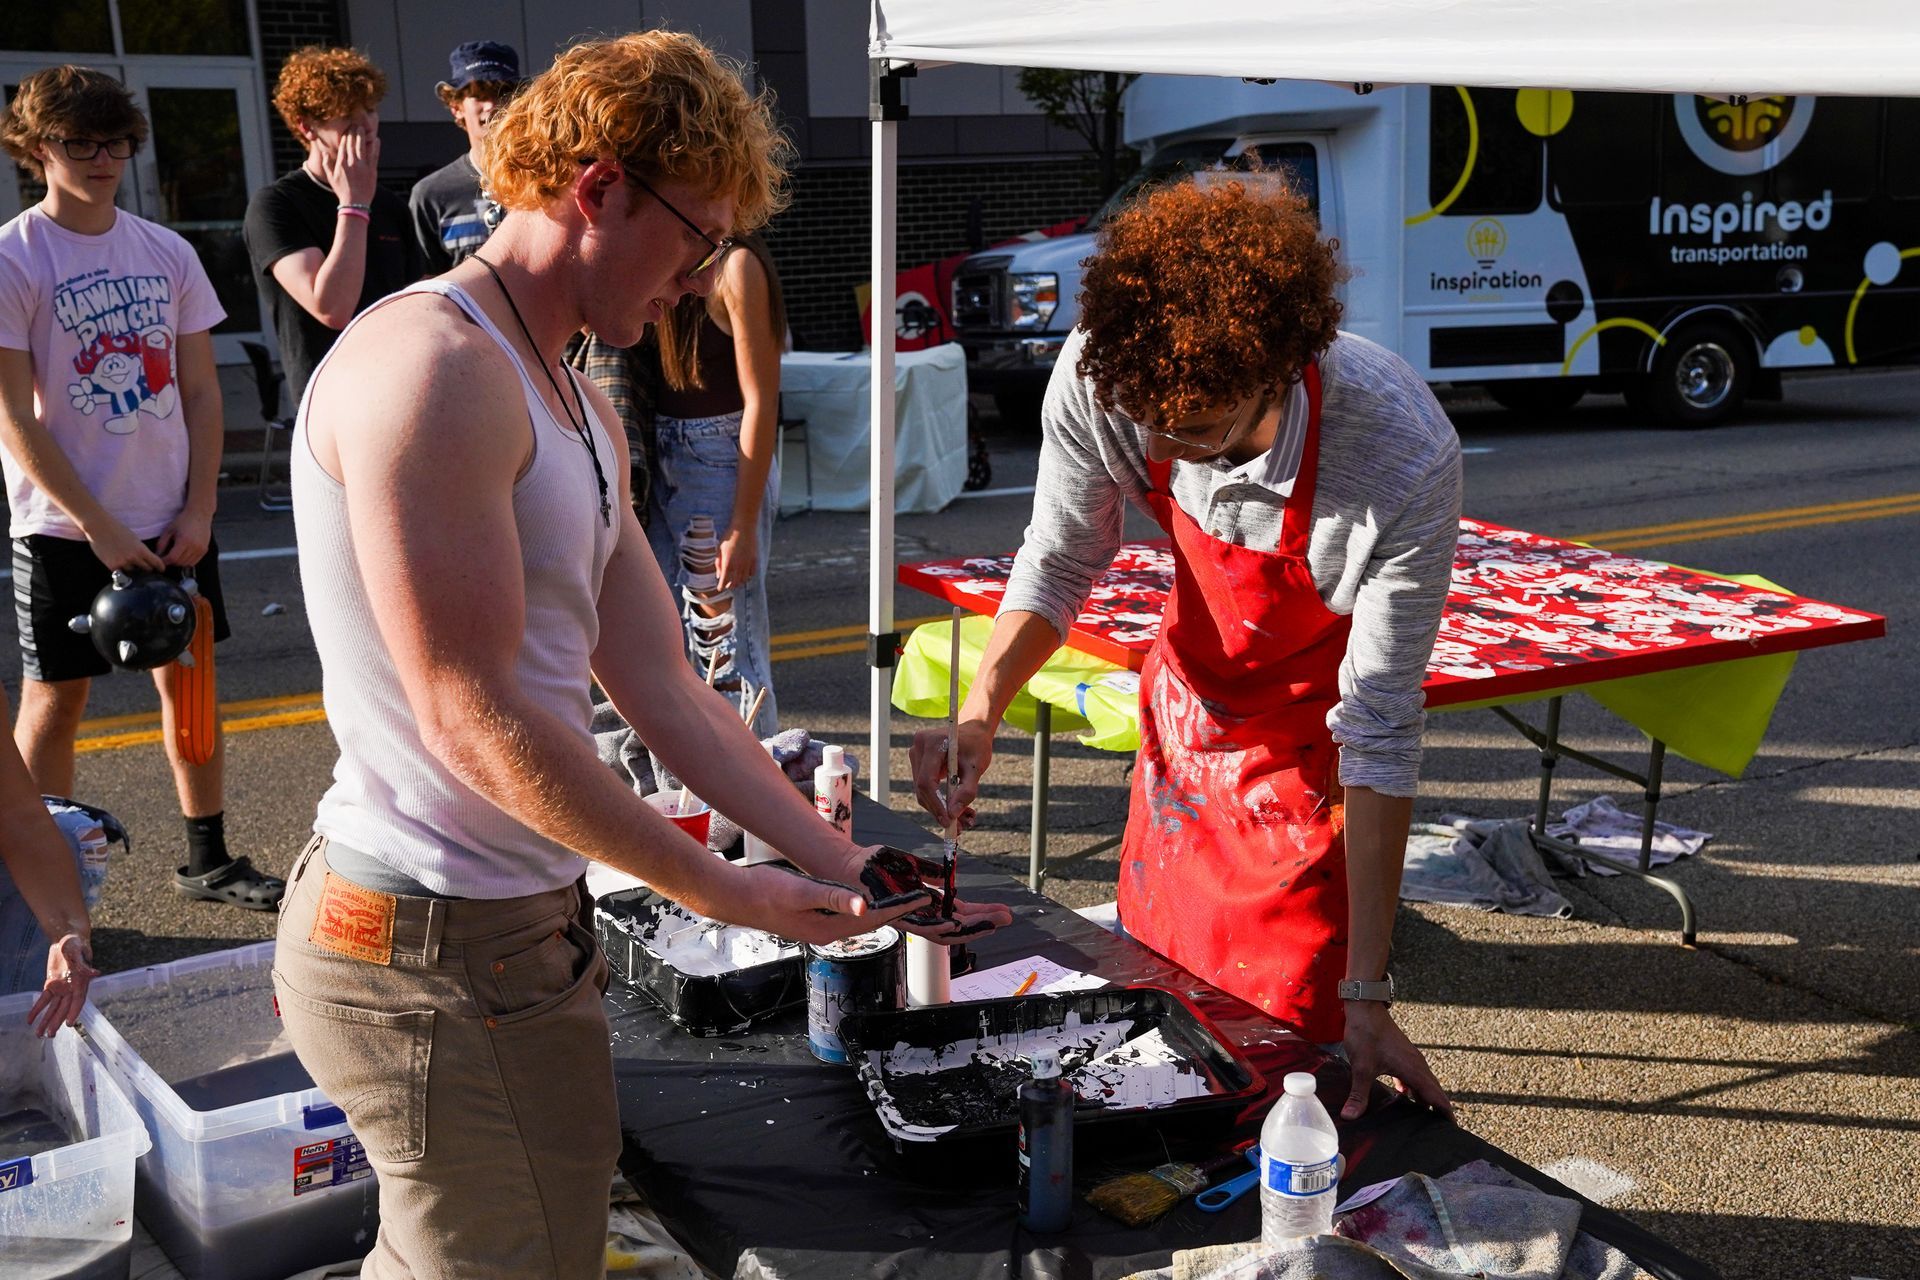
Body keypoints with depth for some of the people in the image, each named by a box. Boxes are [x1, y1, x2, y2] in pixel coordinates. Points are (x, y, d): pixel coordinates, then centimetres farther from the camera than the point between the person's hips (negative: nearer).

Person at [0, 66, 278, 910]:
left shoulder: (167, 253, 6)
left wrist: (199, 510, -3)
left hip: (174, 522, 4)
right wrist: (101, 529, -15)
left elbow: (201, 392, 7)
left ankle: (208, 860, 23)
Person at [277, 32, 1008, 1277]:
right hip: (441, 951, -10)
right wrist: (723, 891, -15)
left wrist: (845, 865, 4)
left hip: (516, 922, 10)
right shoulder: (432, 365, -19)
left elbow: (665, 689, 11)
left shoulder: (584, 412, 13)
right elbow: (475, 717, -23)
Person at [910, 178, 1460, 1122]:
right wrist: (979, 711, -28)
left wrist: (1367, 995, -26)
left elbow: (1378, 732, -30)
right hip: (1186, 698, 4)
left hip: (1308, 743, -3)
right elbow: (1059, 564, -11)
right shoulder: (1102, 375, -29)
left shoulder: (1406, 464, -38)